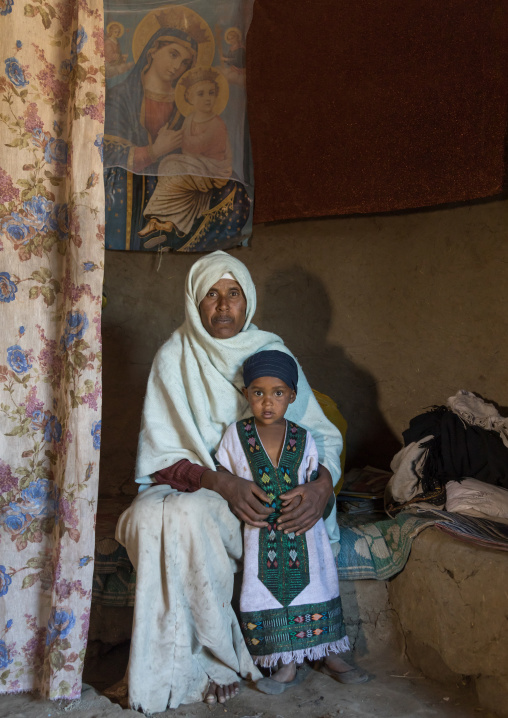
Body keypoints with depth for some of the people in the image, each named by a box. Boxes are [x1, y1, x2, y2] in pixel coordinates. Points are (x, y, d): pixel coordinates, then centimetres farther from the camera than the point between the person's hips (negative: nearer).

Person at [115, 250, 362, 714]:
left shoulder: (273, 353, 3)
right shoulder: (174, 359, -2)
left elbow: (326, 436, 1)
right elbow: (161, 457, -7)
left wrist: (322, 486, -20)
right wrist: (222, 482, -24)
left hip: (266, 492, 1)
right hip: (192, 485, 0)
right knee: (151, 514, -32)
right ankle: (218, 658, -19)